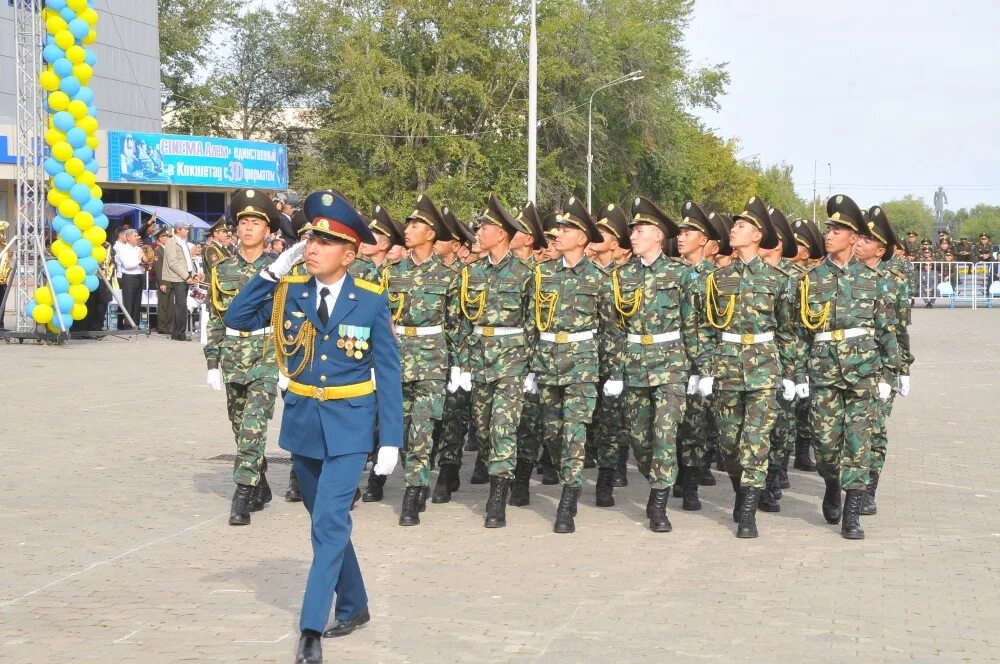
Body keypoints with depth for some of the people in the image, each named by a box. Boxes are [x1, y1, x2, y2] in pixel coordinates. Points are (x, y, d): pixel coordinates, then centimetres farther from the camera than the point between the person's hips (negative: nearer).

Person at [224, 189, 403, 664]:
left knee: (329, 523, -14)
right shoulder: (289, 291, -1)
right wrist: (273, 270, -12)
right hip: (303, 420, 4)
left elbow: (388, 372, -6)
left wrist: (391, 439, -10)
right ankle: (354, 607, 33)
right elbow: (237, 318, -6)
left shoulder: (371, 300, -9)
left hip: (348, 425, -4)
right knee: (327, 520, 16)